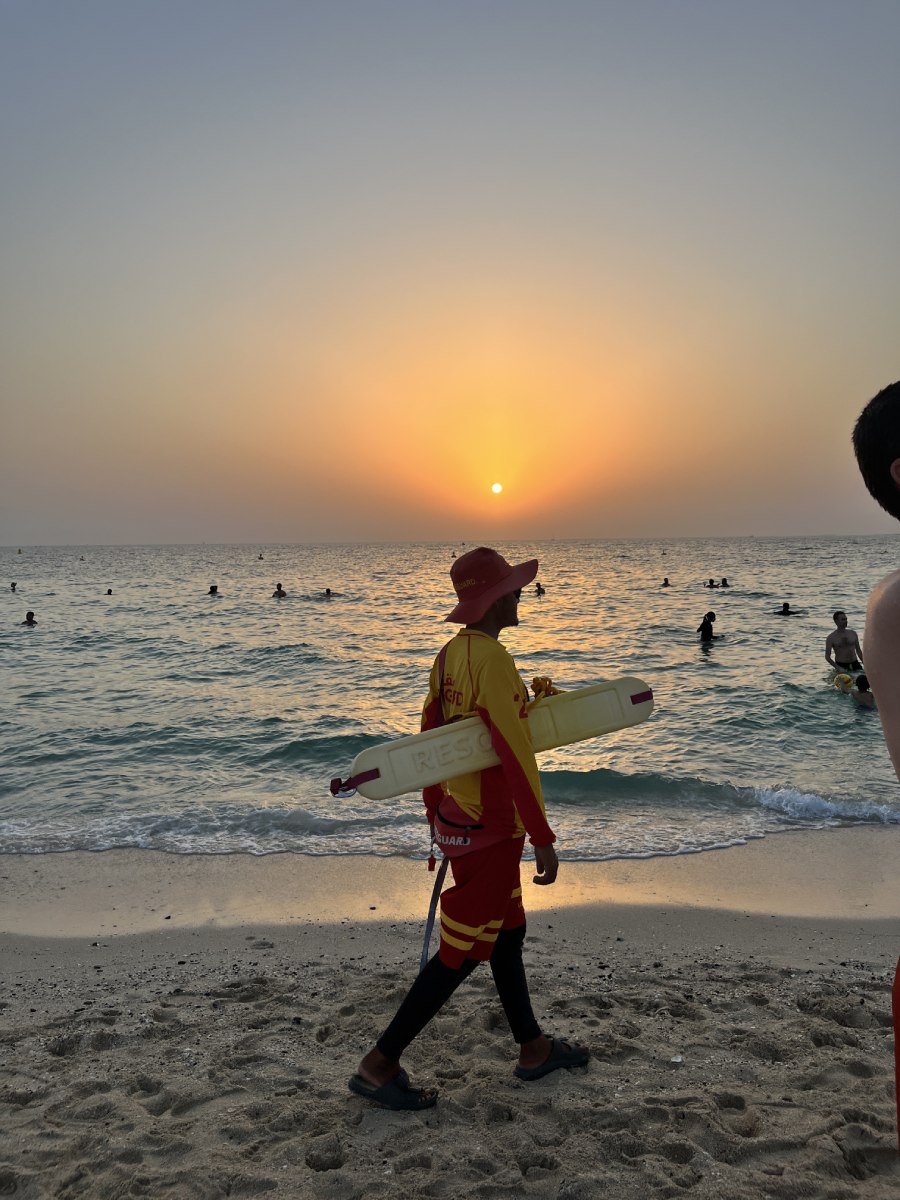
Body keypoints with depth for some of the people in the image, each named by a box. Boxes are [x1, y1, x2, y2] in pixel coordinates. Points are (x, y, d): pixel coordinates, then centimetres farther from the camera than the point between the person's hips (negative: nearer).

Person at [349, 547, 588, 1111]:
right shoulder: (493, 659, -23)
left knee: (509, 932, 21)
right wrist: (544, 839, -19)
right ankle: (380, 1065, 13)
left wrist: (436, 814, 20)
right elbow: (516, 756, -25)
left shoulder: (450, 654, 5)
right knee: (461, 953, 3)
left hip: (457, 817, 10)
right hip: (492, 829, -10)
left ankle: (534, 1048, 37)